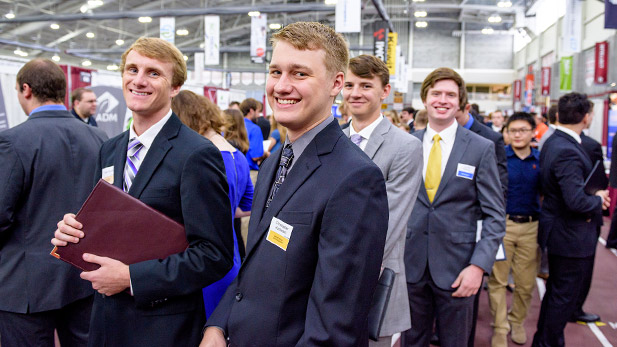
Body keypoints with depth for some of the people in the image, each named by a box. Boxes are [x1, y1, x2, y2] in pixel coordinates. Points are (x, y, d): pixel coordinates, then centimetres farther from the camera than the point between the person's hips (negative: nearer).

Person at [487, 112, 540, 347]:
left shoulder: (541, 159, 5)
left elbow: (543, 194, 13)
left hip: (531, 226, 2)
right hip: (502, 224, -2)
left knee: (526, 282, 10)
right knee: (497, 279, 1)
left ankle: (517, 322, 31)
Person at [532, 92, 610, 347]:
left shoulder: (552, 142, 5)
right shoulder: (568, 151, -26)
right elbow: (576, 202, -30)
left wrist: (594, 198, 5)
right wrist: (598, 200, -11)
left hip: (558, 229, 10)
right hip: (571, 236, -10)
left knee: (556, 292, 23)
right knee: (564, 296, 6)